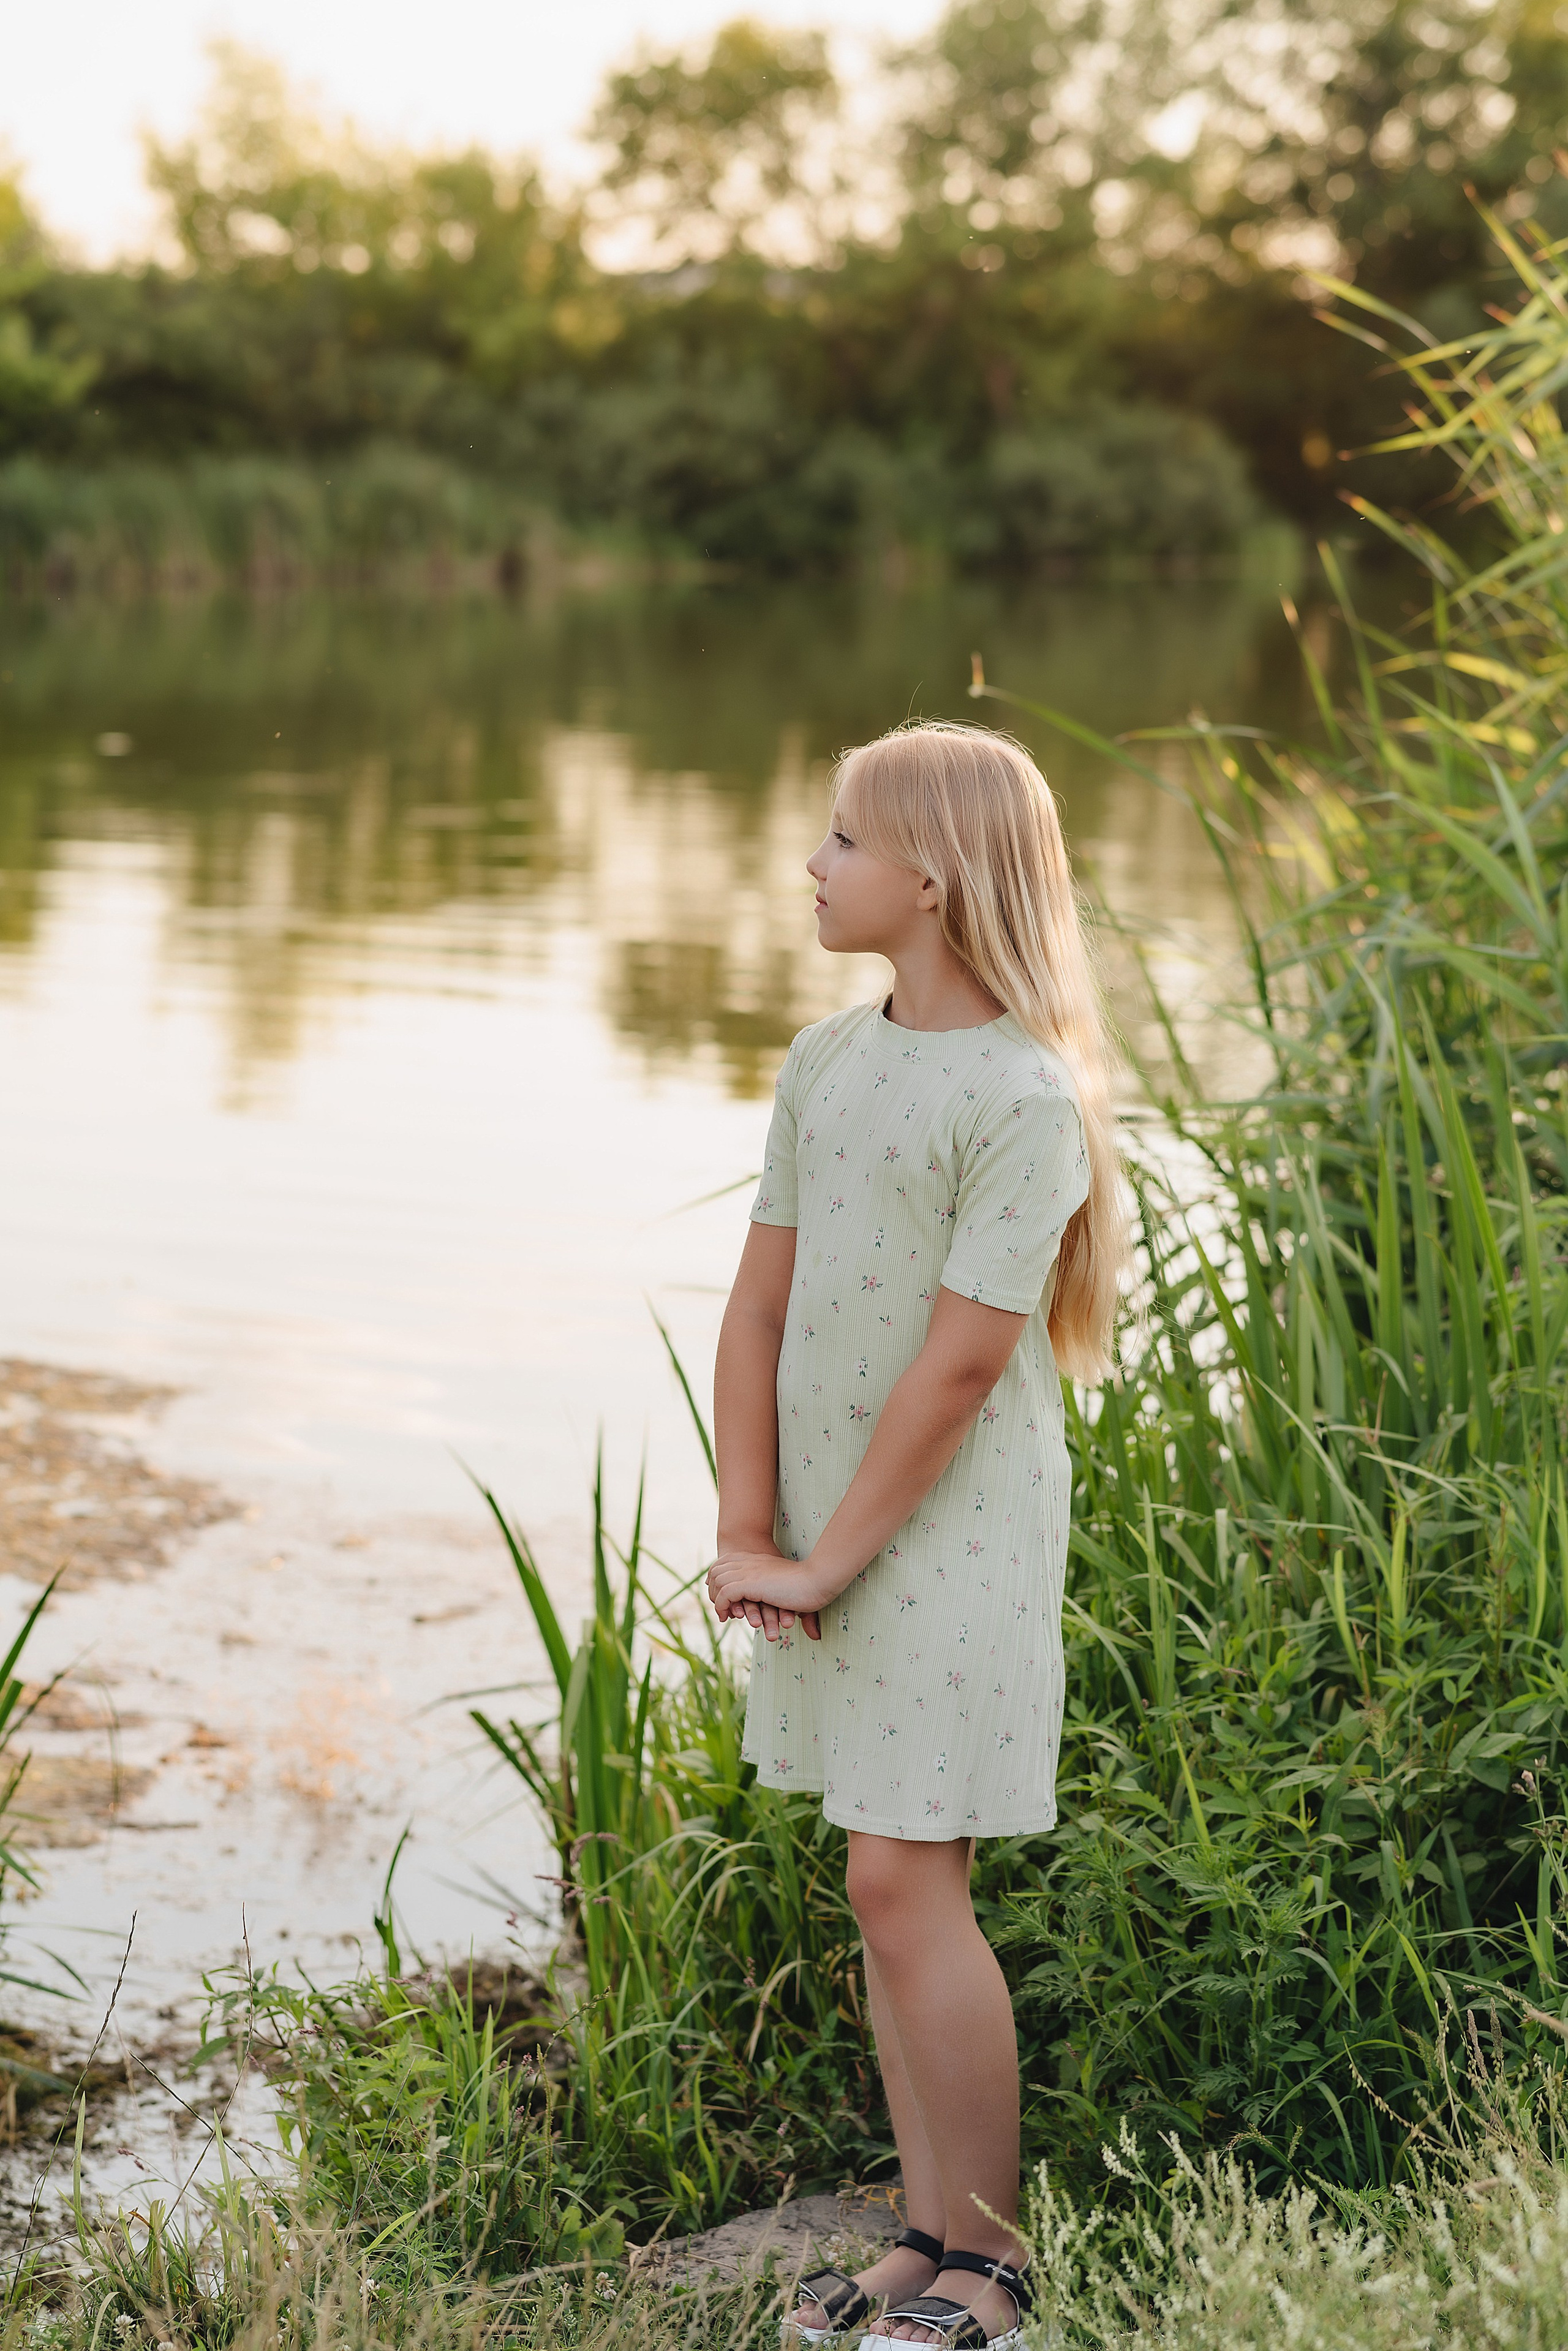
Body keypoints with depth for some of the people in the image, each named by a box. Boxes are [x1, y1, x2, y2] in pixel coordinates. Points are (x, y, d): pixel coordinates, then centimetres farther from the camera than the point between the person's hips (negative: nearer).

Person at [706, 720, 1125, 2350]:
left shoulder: (1026, 1096, -15)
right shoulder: (824, 1063, 9)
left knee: (904, 1881, -7)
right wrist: (745, 1536, 1)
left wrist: (827, 1561, -13)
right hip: (832, 1538, 7)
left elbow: (958, 1367, -17)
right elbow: (759, 1311, 9)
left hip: (954, 1539, -7)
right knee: (895, 1886, 11)